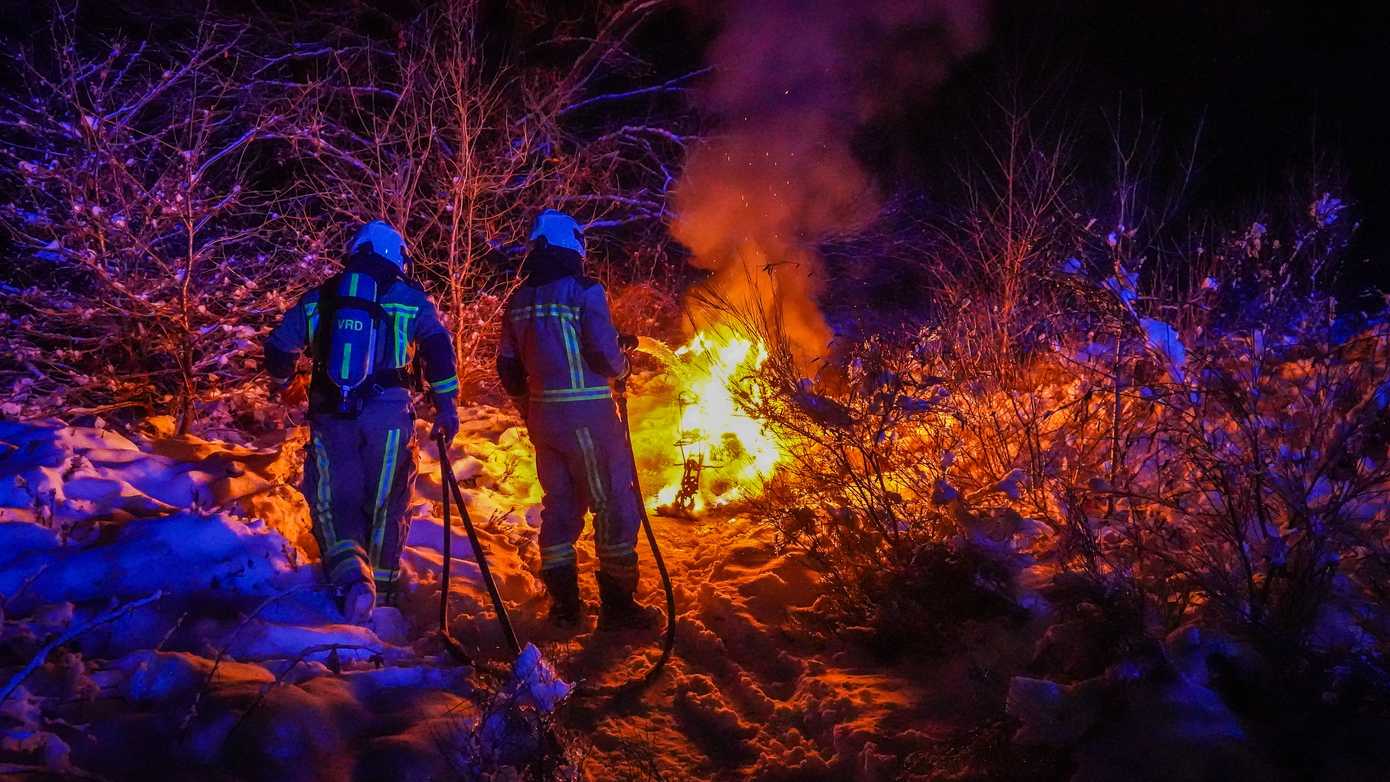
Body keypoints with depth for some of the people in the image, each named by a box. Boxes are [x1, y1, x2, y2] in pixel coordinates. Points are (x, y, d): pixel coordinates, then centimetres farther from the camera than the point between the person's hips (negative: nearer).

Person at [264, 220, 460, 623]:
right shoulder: (410, 299, 9)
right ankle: (382, 586, 23)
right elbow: (439, 348, -3)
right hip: (388, 413, -1)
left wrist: (281, 382, 38)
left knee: (334, 502, 5)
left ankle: (351, 577, -17)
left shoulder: (317, 298, 16)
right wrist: (445, 405, 0)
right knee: (386, 502, 12)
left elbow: (279, 348, 17)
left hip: (330, 415, 1)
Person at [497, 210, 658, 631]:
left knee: (559, 503, 15)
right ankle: (617, 604, 3)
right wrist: (621, 366, 5)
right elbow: (606, 355, -17)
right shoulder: (583, 290, -11)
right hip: (587, 414, -7)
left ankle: (563, 603, 19)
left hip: (543, 416, 7)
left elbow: (507, 367, 11)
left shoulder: (518, 299, 9)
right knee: (613, 504, 1)